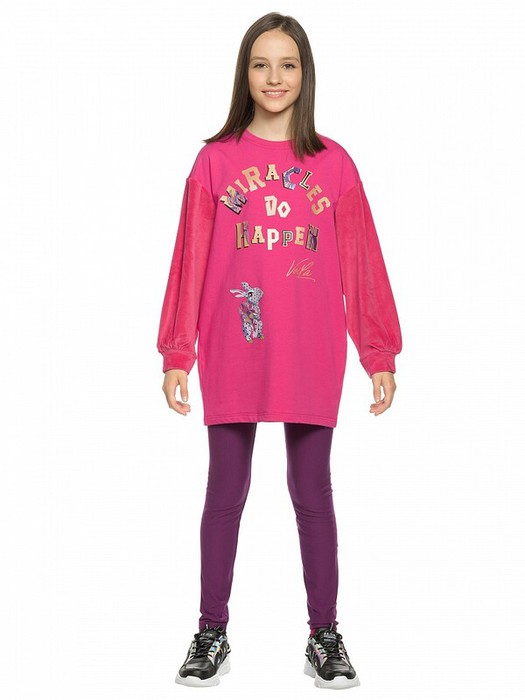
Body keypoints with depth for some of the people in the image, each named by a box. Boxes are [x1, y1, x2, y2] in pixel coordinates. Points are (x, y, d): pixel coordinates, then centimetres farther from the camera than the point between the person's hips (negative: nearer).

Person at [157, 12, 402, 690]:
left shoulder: (332, 163, 5)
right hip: (232, 355, 0)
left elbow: (361, 264, 5)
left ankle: (324, 635, 19)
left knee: (312, 493, 8)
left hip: (311, 358, 0)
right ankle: (211, 633, 20)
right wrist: (176, 355, -1)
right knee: (225, 492, 8)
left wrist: (380, 355, 2)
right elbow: (190, 262, 2)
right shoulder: (215, 160, 3)